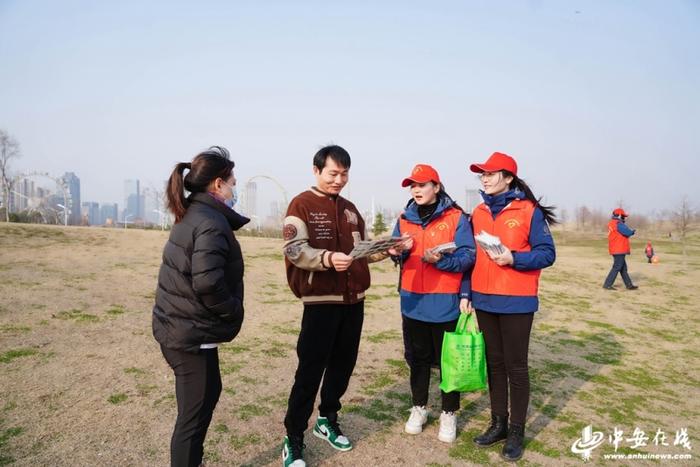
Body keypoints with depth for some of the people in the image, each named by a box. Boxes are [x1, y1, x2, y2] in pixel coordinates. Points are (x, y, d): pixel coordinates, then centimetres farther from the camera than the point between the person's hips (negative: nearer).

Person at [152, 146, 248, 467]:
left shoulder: (190, 215, 9)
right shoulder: (212, 223, -20)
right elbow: (207, 282, -31)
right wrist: (234, 311, -15)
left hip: (177, 327, 10)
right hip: (193, 334, -10)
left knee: (209, 392, 26)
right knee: (194, 417, 4)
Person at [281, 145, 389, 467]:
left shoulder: (350, 209, 15)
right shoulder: (302, 204, -6)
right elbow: (294, 249, -18)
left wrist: (385, 249, 2)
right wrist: (327, 258, -34)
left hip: (353, 300, 7)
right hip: (321, 302, -6)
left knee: (342, 365, 14)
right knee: (310, 371, -3)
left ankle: (327, 420, 34)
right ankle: (293, 440, 10)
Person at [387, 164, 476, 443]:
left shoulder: (456, 218, -6)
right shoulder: (405, 219, 8)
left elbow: (467, 256, -12)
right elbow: (400, 255, 7)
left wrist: (440, 259, -27)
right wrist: (399, 250, -15)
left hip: (446, 303, -4)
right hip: (413, 302, 4)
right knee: (418, 358, 15)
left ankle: (449, 414, 23)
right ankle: (419, 408, 31)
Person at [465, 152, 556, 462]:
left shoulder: (529, 211, -7)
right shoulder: (479, 213, 9)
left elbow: (547, 254, -7)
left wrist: (513, 258, -22)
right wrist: (466, 293, 7)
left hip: (516, 301, -5)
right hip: (484, 300, 5)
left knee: (516, 366, 4)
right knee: (494, 362, 14)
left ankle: (517, 431, 18)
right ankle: (498, 423, 28)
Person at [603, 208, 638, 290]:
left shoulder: (611, 223, 13)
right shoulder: (618, 224, -16)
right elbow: (629, 232, -20)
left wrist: (630, 231, 2)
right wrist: (633, 231, 2)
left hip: (615, 249, 10)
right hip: (619, 250, -10)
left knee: (623, 268, 15)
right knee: (617, 267, -6)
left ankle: (629, 285, 22)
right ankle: (607, 285, -4)